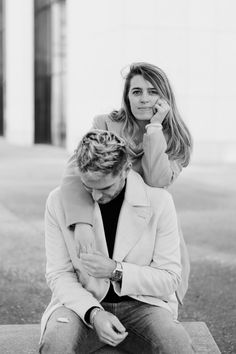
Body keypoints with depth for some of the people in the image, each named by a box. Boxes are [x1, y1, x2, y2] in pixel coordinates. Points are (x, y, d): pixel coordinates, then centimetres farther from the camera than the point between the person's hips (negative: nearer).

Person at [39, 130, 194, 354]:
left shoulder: (158, 201, -9)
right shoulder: (59, 201, -6)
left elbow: (169, 280, -5)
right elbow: (59, 274, -3)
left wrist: (116, 271, -20)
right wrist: (94, 313, -21)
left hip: (140, 304, 0)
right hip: (82, 303, 0)